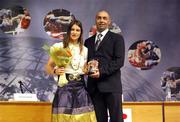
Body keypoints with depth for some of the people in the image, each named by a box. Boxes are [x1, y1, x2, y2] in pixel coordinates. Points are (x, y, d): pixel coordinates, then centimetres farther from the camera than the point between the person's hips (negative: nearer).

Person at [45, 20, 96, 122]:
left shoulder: (84, 49, 13)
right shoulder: (59, 46, 1)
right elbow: (48, 67, 1)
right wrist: (55, 71, -19)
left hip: (80, 87, 4)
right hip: (65, 86, -3)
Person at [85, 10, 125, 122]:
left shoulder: (117, 38, 7)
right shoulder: (88, 41, 21)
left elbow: (119, 61, -4)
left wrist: (102, 71, -14)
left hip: (111, 84, -4)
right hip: (94, 86, 4)